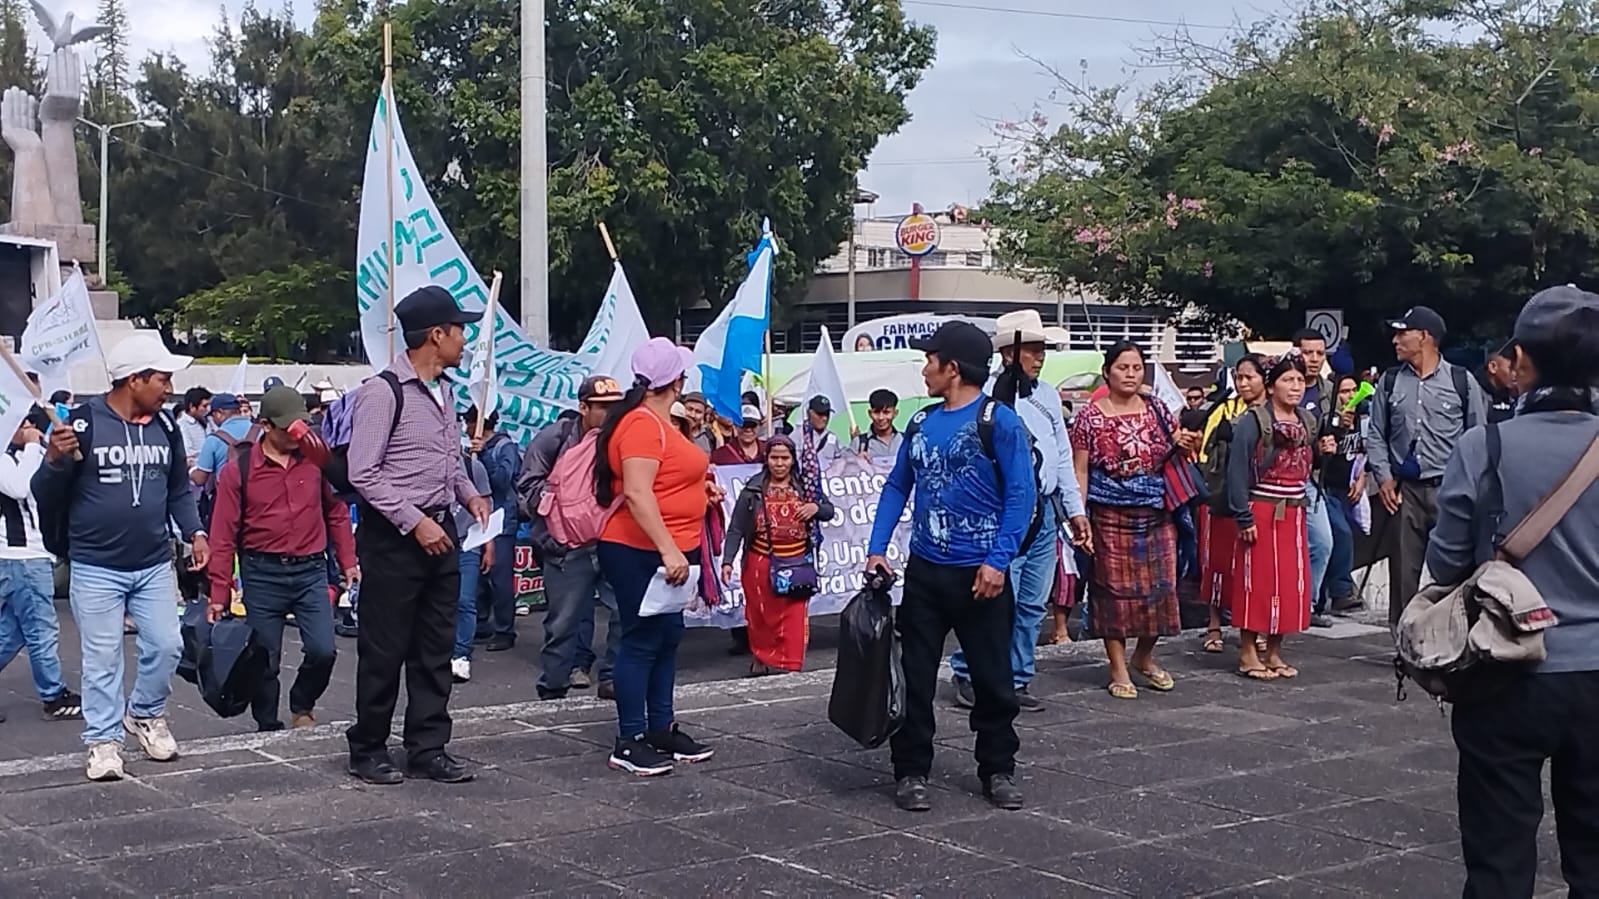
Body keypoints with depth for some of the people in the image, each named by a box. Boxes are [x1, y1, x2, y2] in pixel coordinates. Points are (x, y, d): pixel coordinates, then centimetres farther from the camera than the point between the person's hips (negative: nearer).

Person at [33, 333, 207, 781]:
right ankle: (103, 739, 16)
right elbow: (45, 494, -9)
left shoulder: (165, 426, 5)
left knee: (166, 646, 5)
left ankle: (145, 714, 29)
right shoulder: (84, 422, -12)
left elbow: (179, 489, 15)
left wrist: (194, 532, 1)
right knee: (101, 658, 3)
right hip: (96, 568, -4)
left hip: (155, 565, 5)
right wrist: (55, 459, -29)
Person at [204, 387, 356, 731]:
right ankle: (268, 728, 24)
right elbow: (223, 534, -3)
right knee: (264, 660, 5)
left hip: (311, 569, 2)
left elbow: (336, 511, 12)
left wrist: (348, 560, 8)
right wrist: (218, 593, -4)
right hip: (262, 573, -1)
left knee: (323, 650, -8)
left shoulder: (318, 456, 2)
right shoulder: (238, 468, -4)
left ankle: (302, 705, 21)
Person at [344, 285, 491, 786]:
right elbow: (363, 474, -16)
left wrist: (470, 494, 5)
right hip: (393, 537, -8)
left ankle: (428, 750, 18)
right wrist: (415, 523, -19)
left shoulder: (444, 390, 12)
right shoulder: (382, 392, -14)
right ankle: (368, 749, 15)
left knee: (435, 649, 10)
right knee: (384, 650, 1)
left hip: (440, 532, 8)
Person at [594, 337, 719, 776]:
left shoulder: (657, 422, 14)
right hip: (640, 552, -11)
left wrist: (698, 485, 17)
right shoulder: (642, 424, -18)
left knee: (667, 638, 15)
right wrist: (668, 550, -30)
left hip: (668, 550, 11)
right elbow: (636, 493, -27)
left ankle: (662, 730, 24)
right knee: (642, 640, -6)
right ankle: (629, 743, 0)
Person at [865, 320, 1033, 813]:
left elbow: (1021, 493, -12)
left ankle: (998, 770, 22)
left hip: (980, 574, -5)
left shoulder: (999, 420, -9)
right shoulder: (922, 422, 8)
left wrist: (998, 561, -18)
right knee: (915, 675, 8)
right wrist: (877, 548, 4)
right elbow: (897, 486, 14)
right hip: (924, 570, 5)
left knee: (993, 677, 7)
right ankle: (911, 771, 18)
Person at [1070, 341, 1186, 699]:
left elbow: (1173, 457, 21)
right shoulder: (1091, 416, -2)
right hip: (1111, 516, -4)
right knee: (1114, 588, 0)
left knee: (1158, 585, 5)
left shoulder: (1157, 411, 9)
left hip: (1156, 515, 4)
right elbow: (1080, 471, -3)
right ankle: (1119, 669, 10)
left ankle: (1144, 656, 27)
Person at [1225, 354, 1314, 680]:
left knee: (1291, 581, 8)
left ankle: (1274, 653, 18)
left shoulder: (1308, 422, 11)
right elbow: (1237, 472, -13)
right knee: (1257, 580, -2)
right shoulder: (1252, 422, -10)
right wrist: (1244, 518, -16)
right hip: (1262, 512, -7)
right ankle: (1248, 654, 7)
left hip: (1294, 514, 7)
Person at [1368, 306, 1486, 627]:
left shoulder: (1462, 382, 0)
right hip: (1404, 490, 3)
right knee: (1403, 570, 6)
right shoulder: (1390, 382, 8)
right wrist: (1384, 477, 1)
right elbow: (1376, 435, 12)